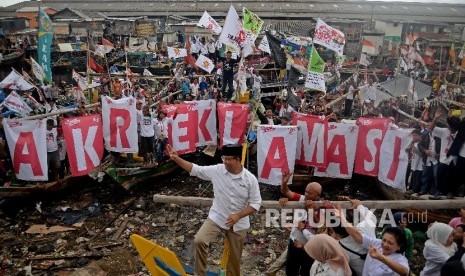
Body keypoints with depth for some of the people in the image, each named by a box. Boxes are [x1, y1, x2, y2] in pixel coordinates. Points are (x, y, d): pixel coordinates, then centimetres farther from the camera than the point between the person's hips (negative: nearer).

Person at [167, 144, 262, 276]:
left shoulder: (250, 179, -14)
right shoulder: (217, 170, -11)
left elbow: (256, 203, -11)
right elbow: (195, 169, -5)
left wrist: (238, 216, -22)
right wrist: (176, 159, -15)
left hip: (238, 224, 0)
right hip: (216, 219, 1)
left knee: (235, 258, 14)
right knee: (199, 240, -22)